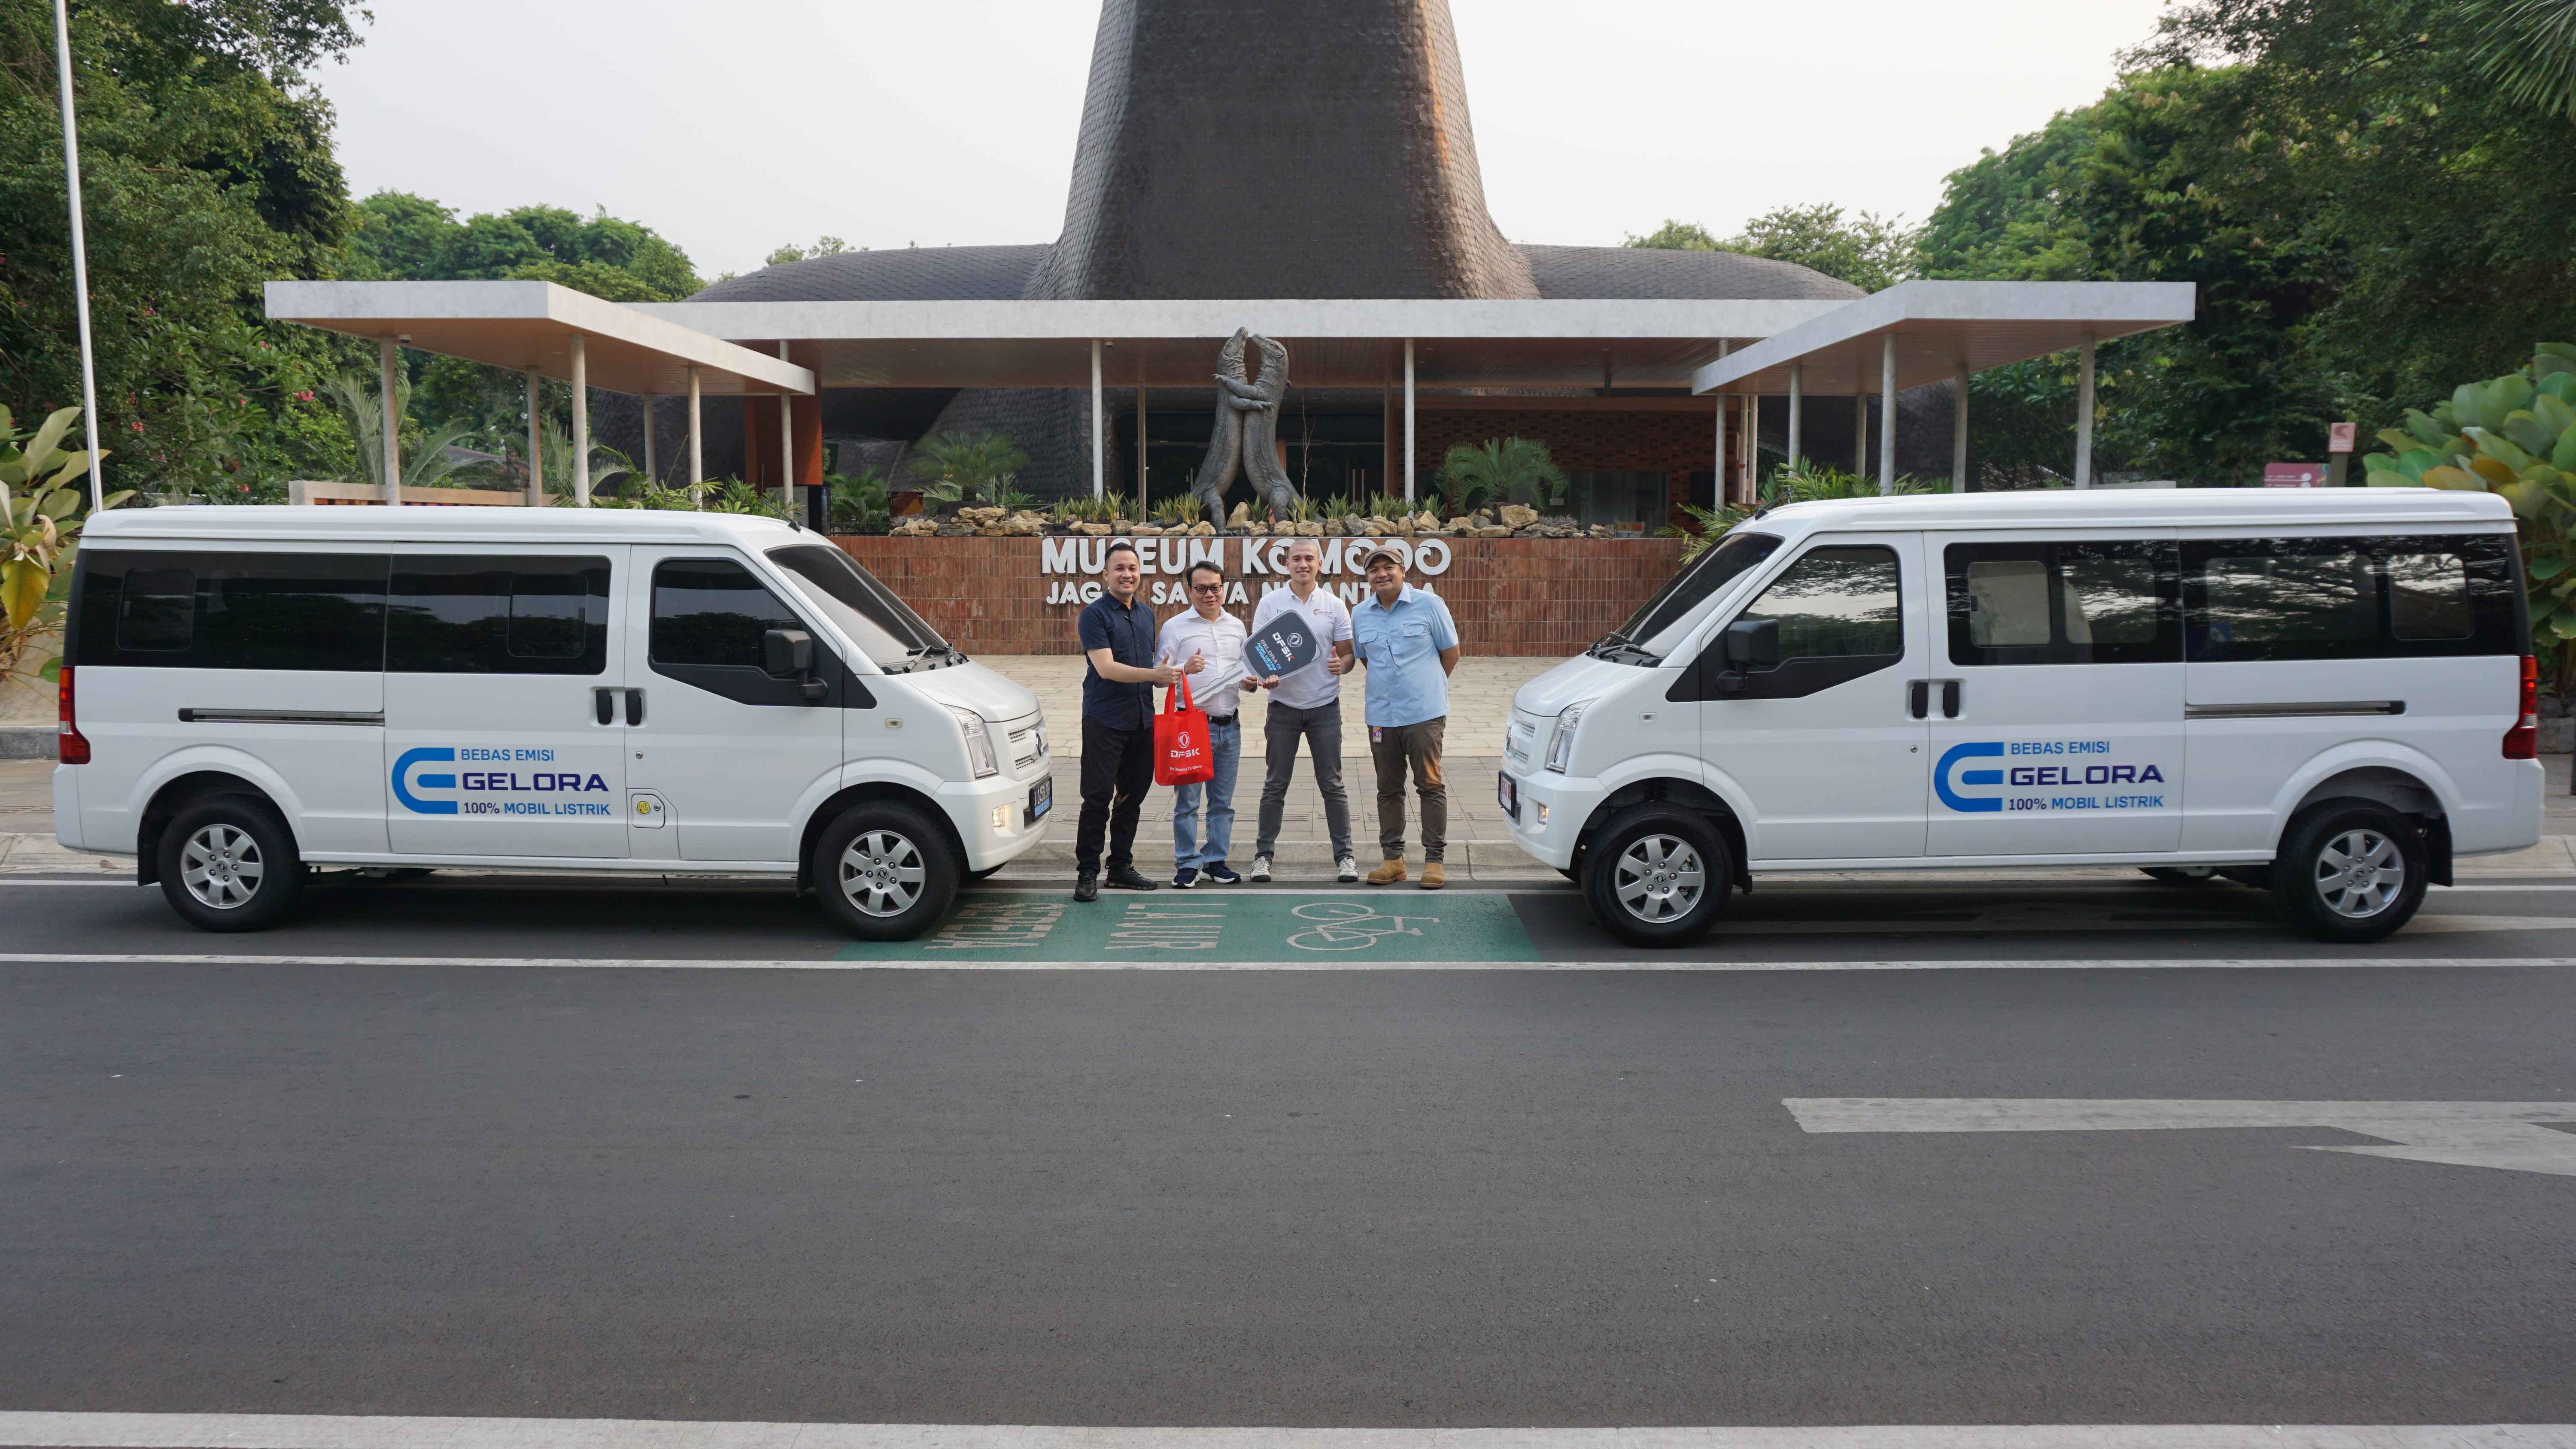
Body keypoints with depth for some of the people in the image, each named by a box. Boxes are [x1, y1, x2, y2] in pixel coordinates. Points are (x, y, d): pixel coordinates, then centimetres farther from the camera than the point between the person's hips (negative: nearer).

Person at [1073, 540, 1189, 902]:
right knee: (1098, 798, -6)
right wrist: (1155, 674, -25)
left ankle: (1122, 867, 21)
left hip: (1142, 720, 7)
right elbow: (1106, 668, -18)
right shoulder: (1094, 615, -8)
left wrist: (1169, 676, 8)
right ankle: (1087, 872, 0)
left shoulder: (1147, 614, 15)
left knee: (1132, 797, 11)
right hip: (1105, 720, -7)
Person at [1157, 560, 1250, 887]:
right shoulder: (1175, 627, -1)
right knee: (1187, 800, -1)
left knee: (1223, 800, 9)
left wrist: (1250, 683, 2)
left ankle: (1216, 860, 19)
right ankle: (1187, 863, 8)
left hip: (1230, 725, 5)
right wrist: (1184, 669, -21)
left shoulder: (1236, 626, 14)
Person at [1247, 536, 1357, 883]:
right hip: (1283, 704, 0)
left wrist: (1342, 664, -17)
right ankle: (1263, 855, 13)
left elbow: (1349, 654, 6)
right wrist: (1264, 675, -17)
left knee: (1332, 785, 4)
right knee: (1275, 785, 5)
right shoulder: (1270, 603, 3)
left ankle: (1345, 855, 11)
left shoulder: (1334, 606, 4)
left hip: (1325, 706, 0)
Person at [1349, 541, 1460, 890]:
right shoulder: (1360, 614, 9)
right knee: (1389, 789, 9)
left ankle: (1435, 860, 4)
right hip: (1381, 715, 4)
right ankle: (1393, 858, 17)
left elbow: (1450, 653, 4)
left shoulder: (1429, 605, -3)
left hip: (1424, 713, -4)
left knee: (1430, 786, -1)